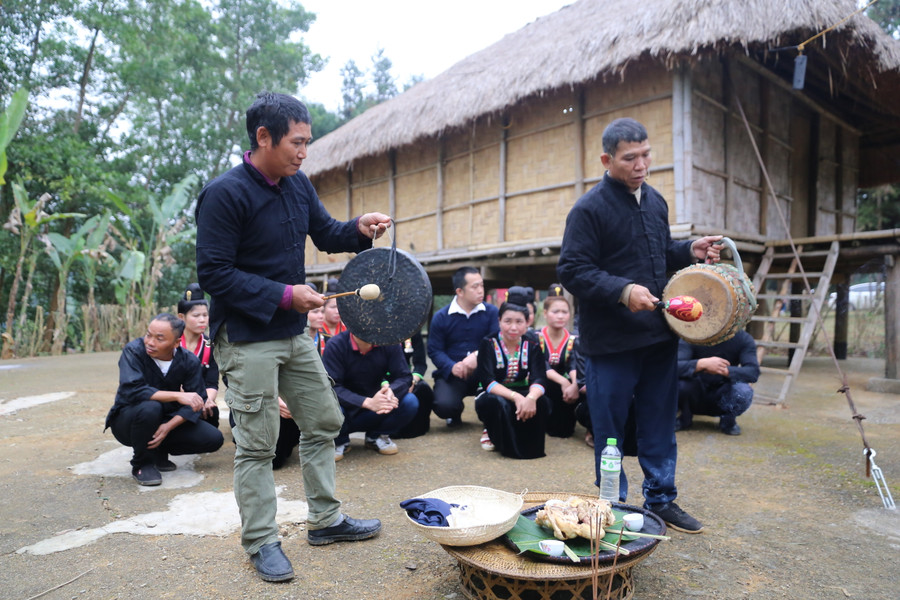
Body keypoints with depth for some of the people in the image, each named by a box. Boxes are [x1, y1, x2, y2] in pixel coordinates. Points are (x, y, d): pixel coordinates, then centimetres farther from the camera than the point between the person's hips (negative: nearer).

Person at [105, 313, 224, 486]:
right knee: (150, 408, -38)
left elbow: (196, 402, -12)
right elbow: (132, 390, -34)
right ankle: (142, 463, -10)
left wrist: (168, 426, -27)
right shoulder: (133, 351, -19)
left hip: (168, 421, 4)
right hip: (127, 420, -3)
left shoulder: (189, 361, -10)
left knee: (214, 439, -13)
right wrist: (177, 396, -39)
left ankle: (158, 452, 11)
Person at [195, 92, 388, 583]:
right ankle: (261, 542, 21)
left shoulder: (298, 185, 5)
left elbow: (326, 233, 16)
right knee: (257, 444, 2)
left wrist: (360, 229, -5)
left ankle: (326, 520, 29)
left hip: (293, 333, 8)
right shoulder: (225, 194, -17)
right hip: (247, 339, -8)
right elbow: (213, 273, -19)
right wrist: (283, 295, -22)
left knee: (323, 421, 13)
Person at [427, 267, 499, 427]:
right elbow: (434, 350, -2)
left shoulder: (491, 312, 0)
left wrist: (477, 356, -30)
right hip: (452, 373, 0)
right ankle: (455, 414, 15)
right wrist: (452, 367, -22)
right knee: (443, 406, -28)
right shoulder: (440, 317, 1)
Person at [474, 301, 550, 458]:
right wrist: (515, 396, -39)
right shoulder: (488, 344, -13)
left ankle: (528, 443, -3)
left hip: (522, 394, 3)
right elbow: (487, 381, -24)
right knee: (497, 403, -38)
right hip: (494, 394, -3)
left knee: (542, 402, -29)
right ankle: (492, 432, -4)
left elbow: (539, 379, -18)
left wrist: (531, 398, -42)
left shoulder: (532, 346, -5)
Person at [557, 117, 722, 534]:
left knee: (659, 425, 16)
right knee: (610, 430, 6)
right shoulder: (589, 209, -10)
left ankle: (661, 499, 32)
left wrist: (690, 251, 6)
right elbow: (572, 271, -15)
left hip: (659, 335, 7)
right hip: (610, 340, -7)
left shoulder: (655, 201, 13)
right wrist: (623, 291, -26)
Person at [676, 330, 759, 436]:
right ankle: (685, 419, 0)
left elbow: (753, 372, -21)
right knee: (680, 382, -33)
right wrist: (702, 364, -46)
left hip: (722, 399, 0)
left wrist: (723, 370, -38)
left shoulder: (744, 339, -9)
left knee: (744, 392, -32)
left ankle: (728, 422, 2)